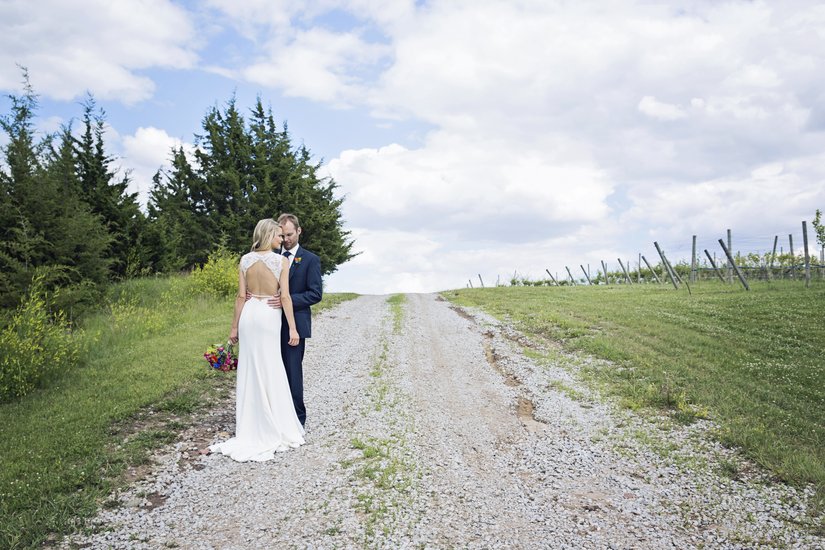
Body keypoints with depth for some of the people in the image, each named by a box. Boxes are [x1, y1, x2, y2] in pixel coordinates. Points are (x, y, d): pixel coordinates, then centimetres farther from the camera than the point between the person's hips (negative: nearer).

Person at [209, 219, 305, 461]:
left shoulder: (245, 260, 4)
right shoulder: (282, 261, -7)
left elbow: (241, 296, 4)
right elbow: (285, 297, -10)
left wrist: (234, 326, 9)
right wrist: (292, 328, -7)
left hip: (248, 314, 4)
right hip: (270, 315, -4)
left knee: (249, 370, 10)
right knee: (269, 371, 5)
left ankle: (250, 429, 18)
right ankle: (272, 429, 15)